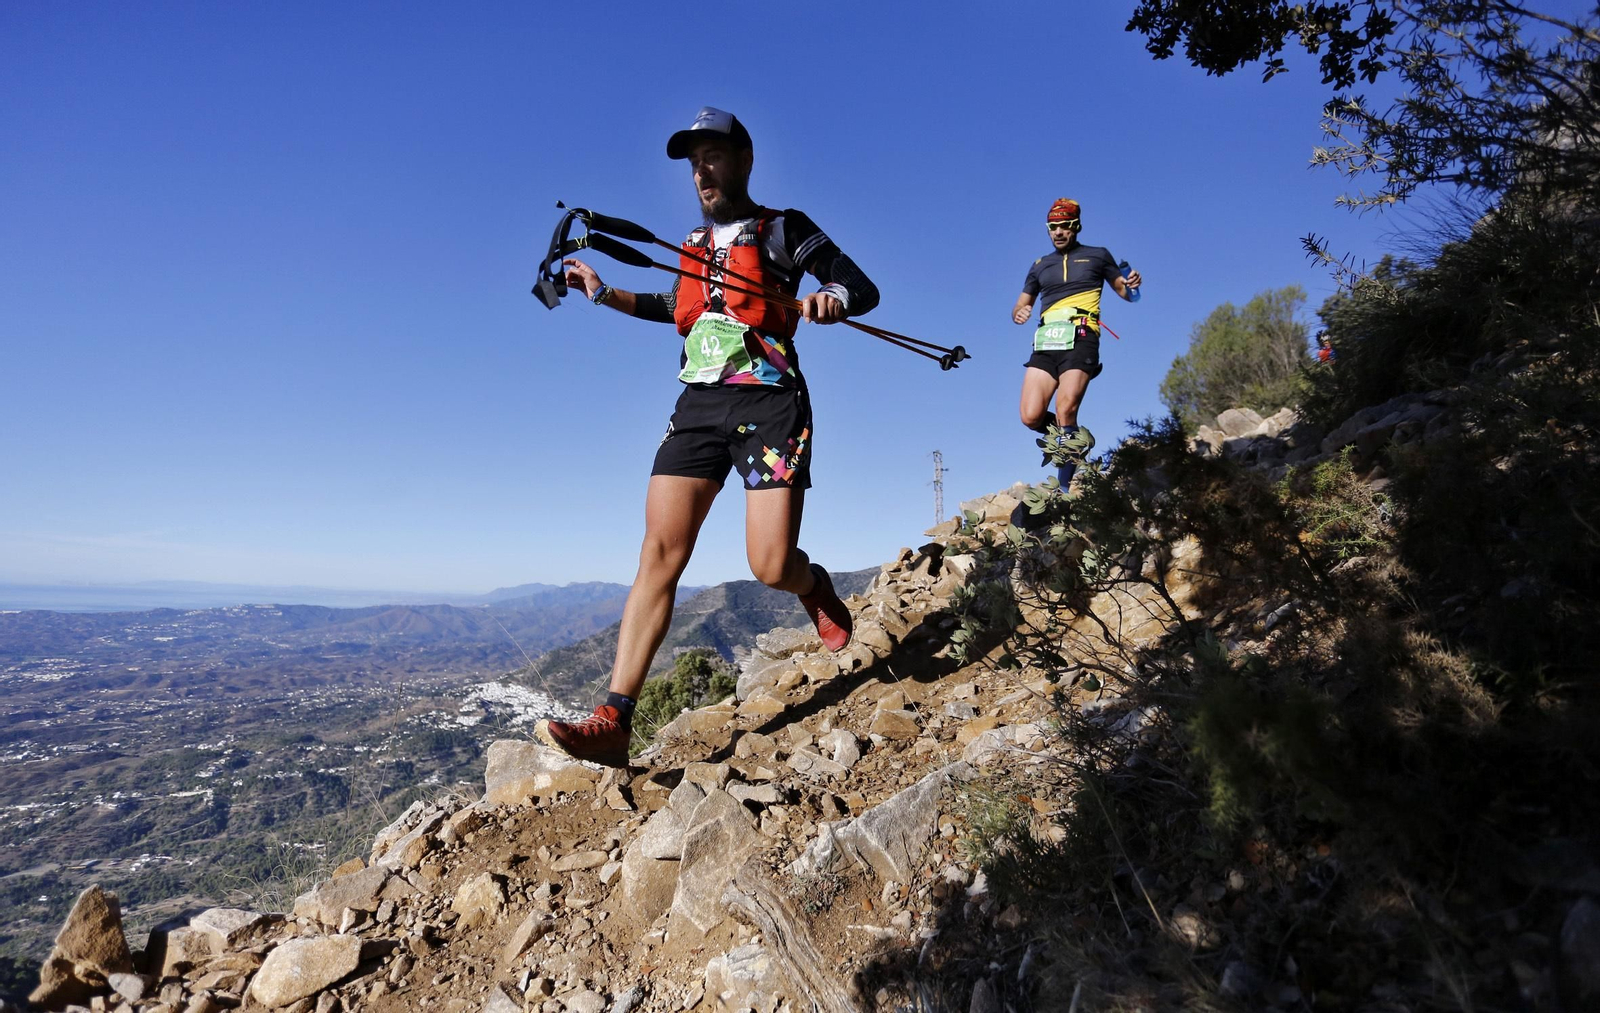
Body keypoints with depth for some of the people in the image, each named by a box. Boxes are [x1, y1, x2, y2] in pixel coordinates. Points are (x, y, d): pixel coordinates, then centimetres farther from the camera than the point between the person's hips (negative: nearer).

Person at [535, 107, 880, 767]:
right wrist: (603, 294, 30)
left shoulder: (784, 230, 6)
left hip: (769, 403, -4)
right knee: (659, 553, -9)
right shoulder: (697, 245, 22)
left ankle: (816, 589, 26)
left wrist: (831, 300, -21)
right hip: (698, 405, 5)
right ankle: (613, 721, -11)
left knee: (772, 567, -13)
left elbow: (863, 288, 2)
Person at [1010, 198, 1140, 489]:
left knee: (1065, 410, -22)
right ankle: (1075, 438, 18)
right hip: (1045, 344, 4)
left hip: (1080, 340, -3)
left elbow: (1124, 292, 20)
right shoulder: (1040, 266, 23)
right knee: (1031, 417, -13)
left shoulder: (1098, 256, 15)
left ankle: (1066, 488, -11)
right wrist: (1018, 313, -2)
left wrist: (1131, 285, -5)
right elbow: (1019, 307, 23)